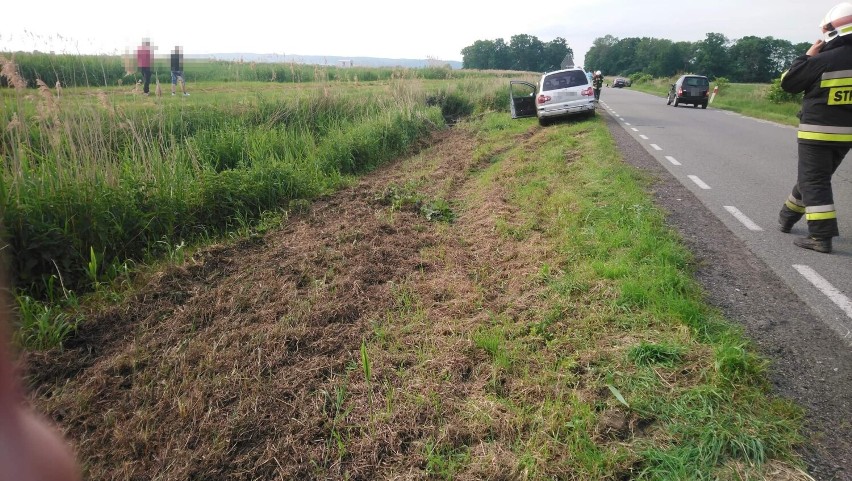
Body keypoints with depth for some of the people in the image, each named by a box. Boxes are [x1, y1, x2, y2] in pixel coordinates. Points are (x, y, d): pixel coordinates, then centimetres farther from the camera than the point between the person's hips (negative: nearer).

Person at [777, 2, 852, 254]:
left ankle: (821, 237, -9)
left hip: (817, 131, -7)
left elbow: (788, 83, -6)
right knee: (812, 178, 19)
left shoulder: (824, 60, -15)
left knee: (814, 183, -4)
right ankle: (787, 219, 33)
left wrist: (808, 55, 4)